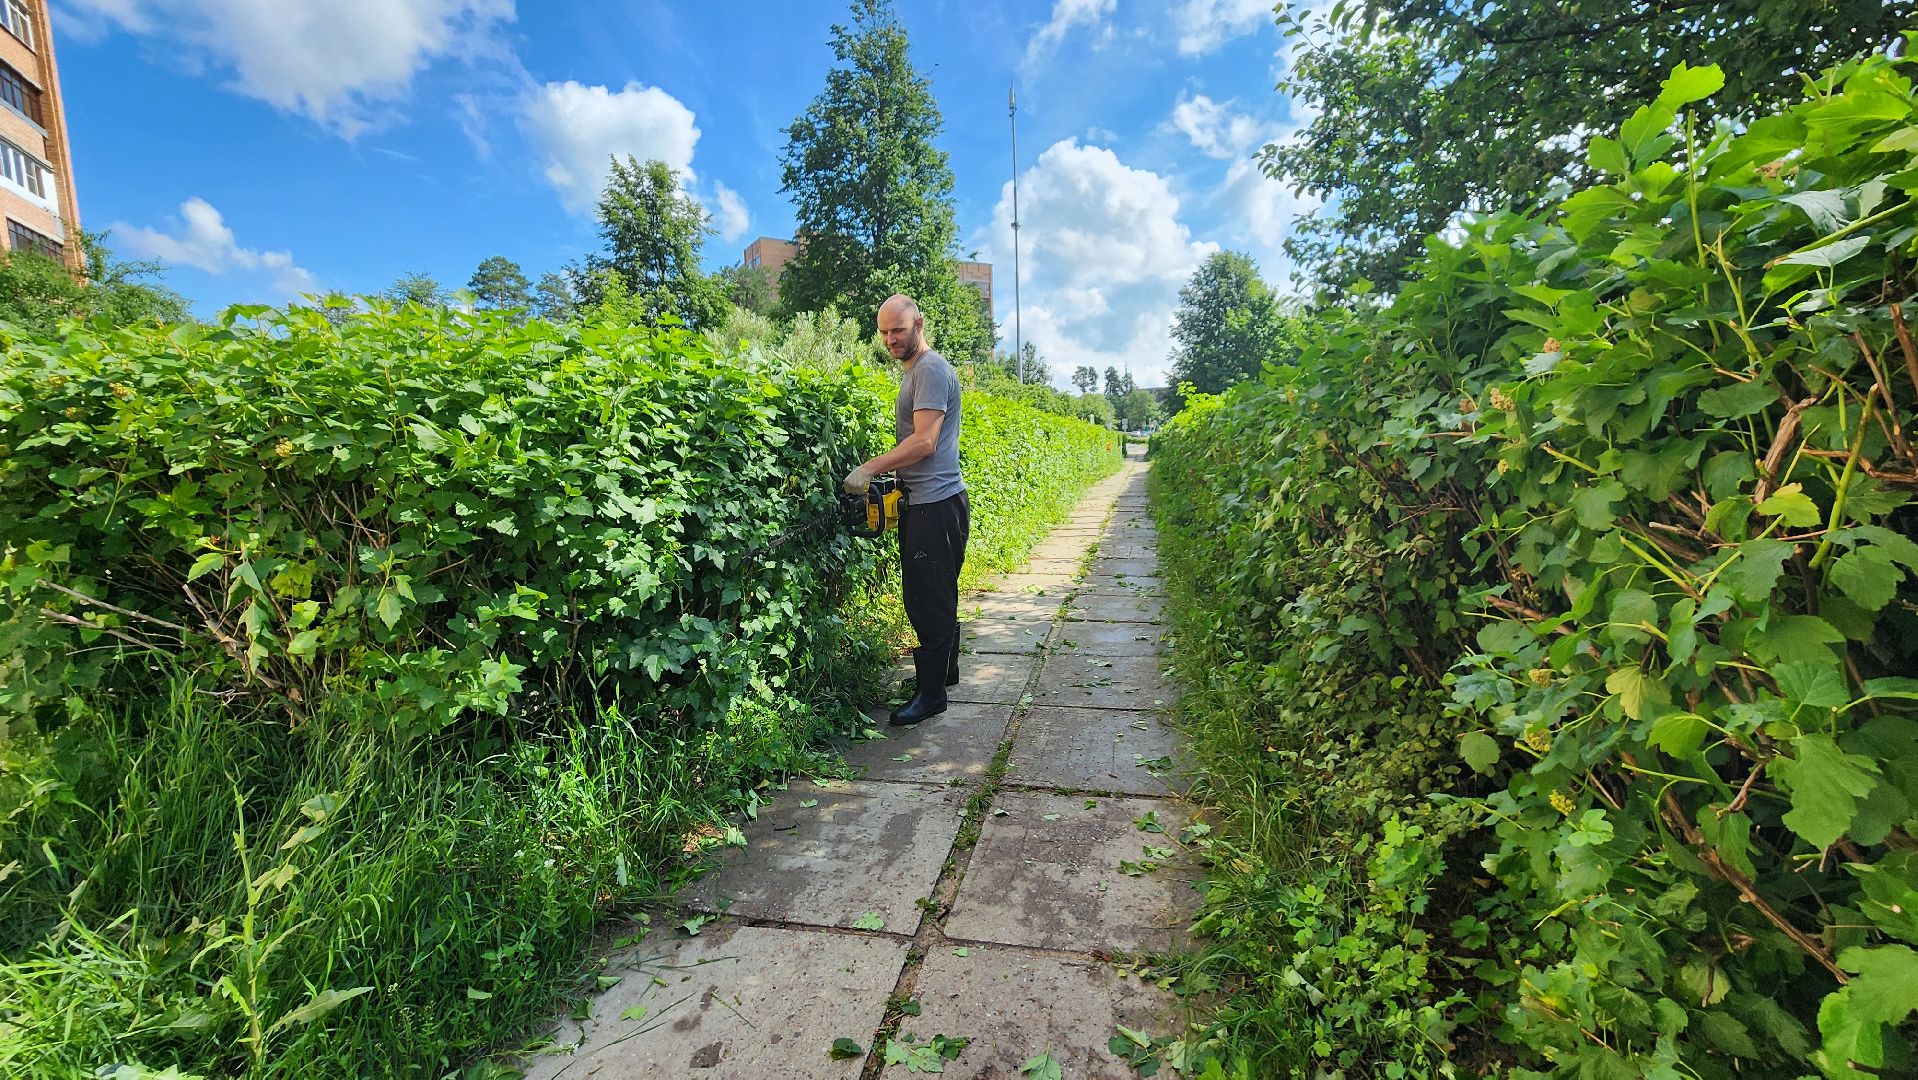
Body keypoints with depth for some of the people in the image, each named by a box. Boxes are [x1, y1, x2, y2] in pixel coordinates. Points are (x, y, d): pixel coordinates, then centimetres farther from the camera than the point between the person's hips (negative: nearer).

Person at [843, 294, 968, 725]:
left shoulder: (931, 369, -12)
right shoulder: (912, 371, 20)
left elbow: (924, 443, -22)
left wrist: (868, 470, -19)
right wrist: (885, 473, 9)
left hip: (936, 505, -10)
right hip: (922, 502, 10)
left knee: (930, 599, -4)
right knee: (930, 596, 18)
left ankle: (931, 694, 6)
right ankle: (945, 671, 32)